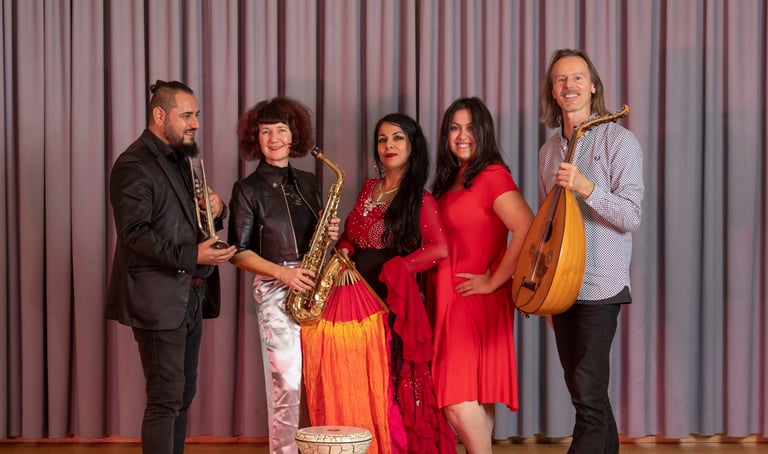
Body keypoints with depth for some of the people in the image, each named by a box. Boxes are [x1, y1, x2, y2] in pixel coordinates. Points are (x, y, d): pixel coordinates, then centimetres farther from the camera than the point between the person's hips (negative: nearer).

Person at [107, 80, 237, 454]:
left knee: (182, 396, 14)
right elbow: (134, 232, -21)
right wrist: (191, 256, -29)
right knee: (165, 401, -6)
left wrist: (216, 209, 0)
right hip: (158, 300, -9)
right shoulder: (134, 165, -13)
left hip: (189, 297, 9)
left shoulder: (180, 159, 16)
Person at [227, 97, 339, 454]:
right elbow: (239, 252, -4)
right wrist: (283, 273, -16)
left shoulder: (308, 183, 13)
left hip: (313, 287, 5)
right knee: (287, 384, -8)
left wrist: (330, 234, -2)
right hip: (275, 289, -4)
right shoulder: (248, 189, -1)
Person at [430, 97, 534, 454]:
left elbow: (528, 230, -22)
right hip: (449, 298, 8)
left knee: (459, 398, -13)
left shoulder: (492, 176, -11)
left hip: (476, 299, -8)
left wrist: (494, 281, -16)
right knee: (474, 395, 11)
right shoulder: (449, 181, 15)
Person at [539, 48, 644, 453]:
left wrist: (584, 186, -27)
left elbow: (630, 217, -13)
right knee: (585, 392, 12)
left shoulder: (619, 141, -6)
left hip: (599, 287, -7)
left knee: (588, 395, -10)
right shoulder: (549, 150, 14)